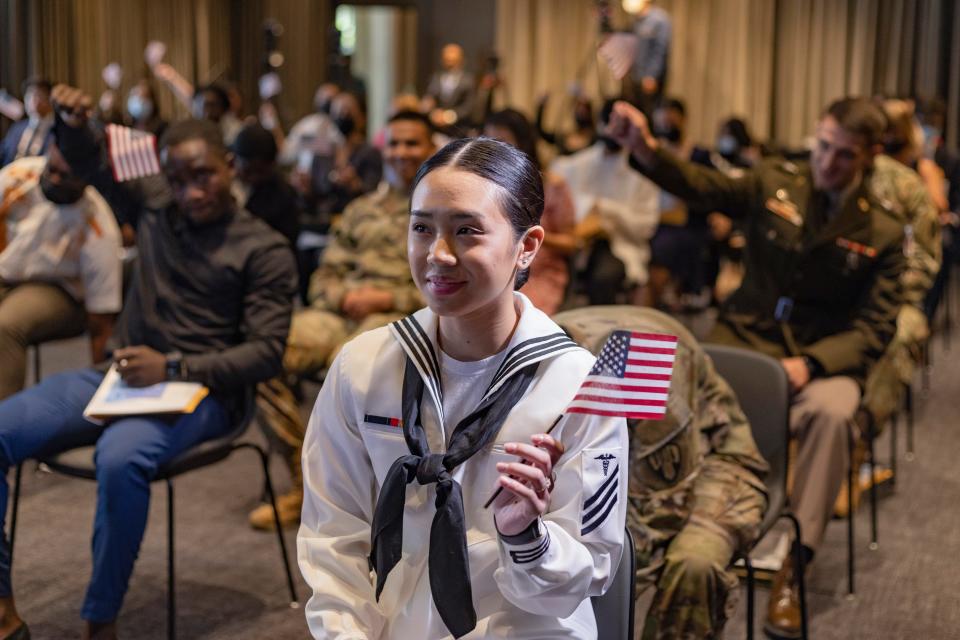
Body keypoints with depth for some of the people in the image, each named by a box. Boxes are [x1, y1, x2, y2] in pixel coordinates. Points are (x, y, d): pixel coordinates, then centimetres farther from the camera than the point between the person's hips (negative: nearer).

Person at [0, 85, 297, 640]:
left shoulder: (264, 250, -3)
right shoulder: (154, 213, 12)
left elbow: (267, 352, -10)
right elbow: (91, 163, 28)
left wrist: (174, 368, -22)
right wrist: (74, 123, 5)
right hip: (118, 375, 6)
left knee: (120, 457, -39)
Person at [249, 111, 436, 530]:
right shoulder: (361, 210, 27)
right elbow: (324, 275, 22)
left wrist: (386, 298, -9)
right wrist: (344, 295, -2)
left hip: (400, 317, -5)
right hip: (338, 312, 5)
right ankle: (305, 483, -11)